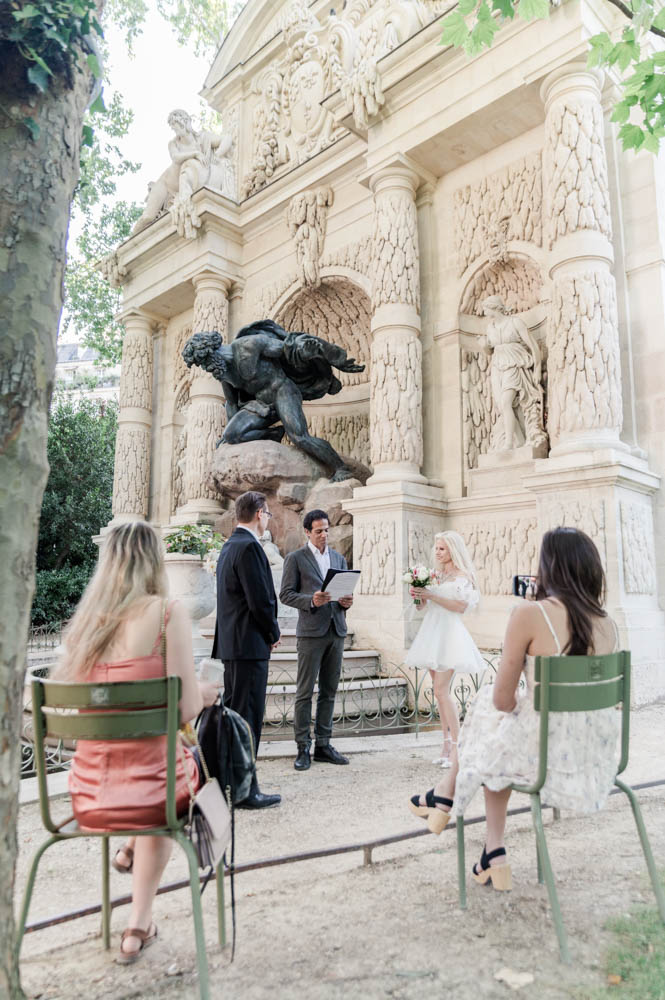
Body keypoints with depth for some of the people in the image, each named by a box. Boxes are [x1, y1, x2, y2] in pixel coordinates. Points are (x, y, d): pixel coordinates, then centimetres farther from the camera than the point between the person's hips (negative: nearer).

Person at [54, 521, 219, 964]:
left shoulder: (86, 618, 0)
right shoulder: (168, 613, -15)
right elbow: (185, 709, -19)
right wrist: (204, 693, 4)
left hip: (89, 796, 5)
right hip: (149, 790, -5)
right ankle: (138, 927, 32)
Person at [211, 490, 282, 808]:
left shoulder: (229, 546, 15)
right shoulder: (249, 547, -16)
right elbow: (261, 601, -20)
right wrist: (274, 634, -4)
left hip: (230, 643, 10)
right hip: (250, 644, -10)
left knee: (230, 714, 17)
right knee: (247, 717, -3)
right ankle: (245, 791, 5)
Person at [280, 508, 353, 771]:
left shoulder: (339, 558, 16)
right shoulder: (295, 558, 0)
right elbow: (285, 594, -4)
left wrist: (346, 601, -3)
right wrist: (311, 600, -19)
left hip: (336, 630, 5)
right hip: (311, 631, -5)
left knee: (329, 691, 9)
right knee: (305, 692, -2)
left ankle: (323, 745, 17)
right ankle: (303, 748, 6)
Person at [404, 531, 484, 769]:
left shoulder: (463, 576, -6)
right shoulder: (435, 575, 14)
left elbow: (461, 606, -17)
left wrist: (432, 595, -18)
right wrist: (420, 595, 0)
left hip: (449, 634, -7)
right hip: (433, 633, 8)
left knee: (441, 690, -13)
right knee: (440, 691, 9)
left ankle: (456, 747, -6)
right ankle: (447, 743, 17)